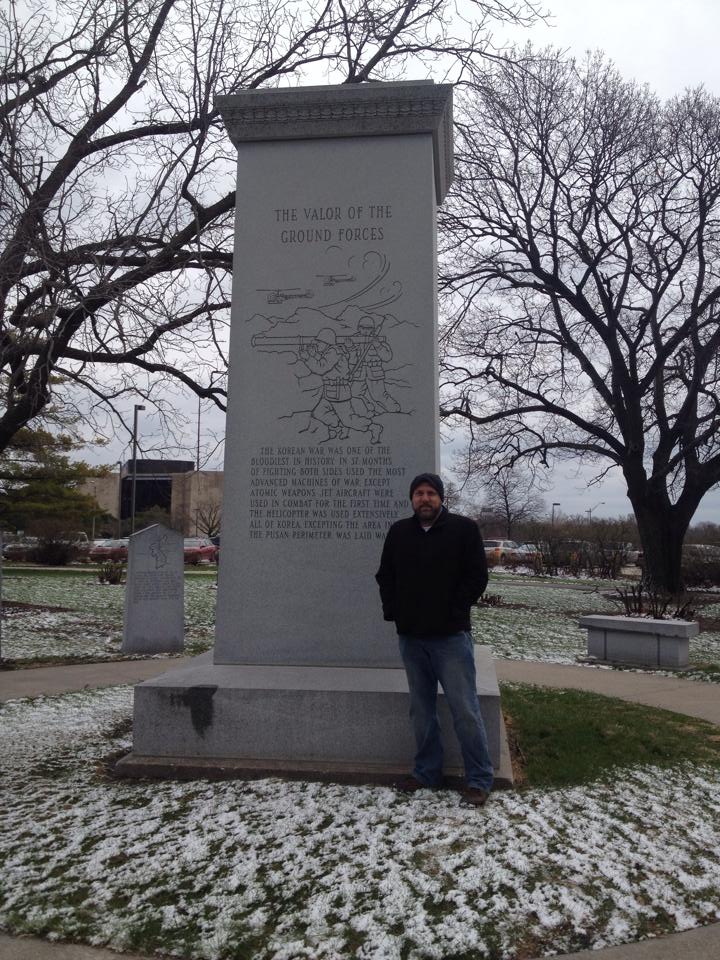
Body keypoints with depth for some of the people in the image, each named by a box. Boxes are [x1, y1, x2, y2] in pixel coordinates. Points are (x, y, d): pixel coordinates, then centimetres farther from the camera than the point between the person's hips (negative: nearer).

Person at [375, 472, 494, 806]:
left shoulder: (463, 529, -3)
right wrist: (393, 611, 4)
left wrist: (454, 611, -9)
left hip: (451, 637, -4)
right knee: (421, 711, 14)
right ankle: (426, 773, 26)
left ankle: (479, 780, 9)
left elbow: (477, 577, -5)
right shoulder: (398, 532, 9)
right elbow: (385, 576, 16)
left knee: (465, 710, -3)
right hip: (411, 637, 5)